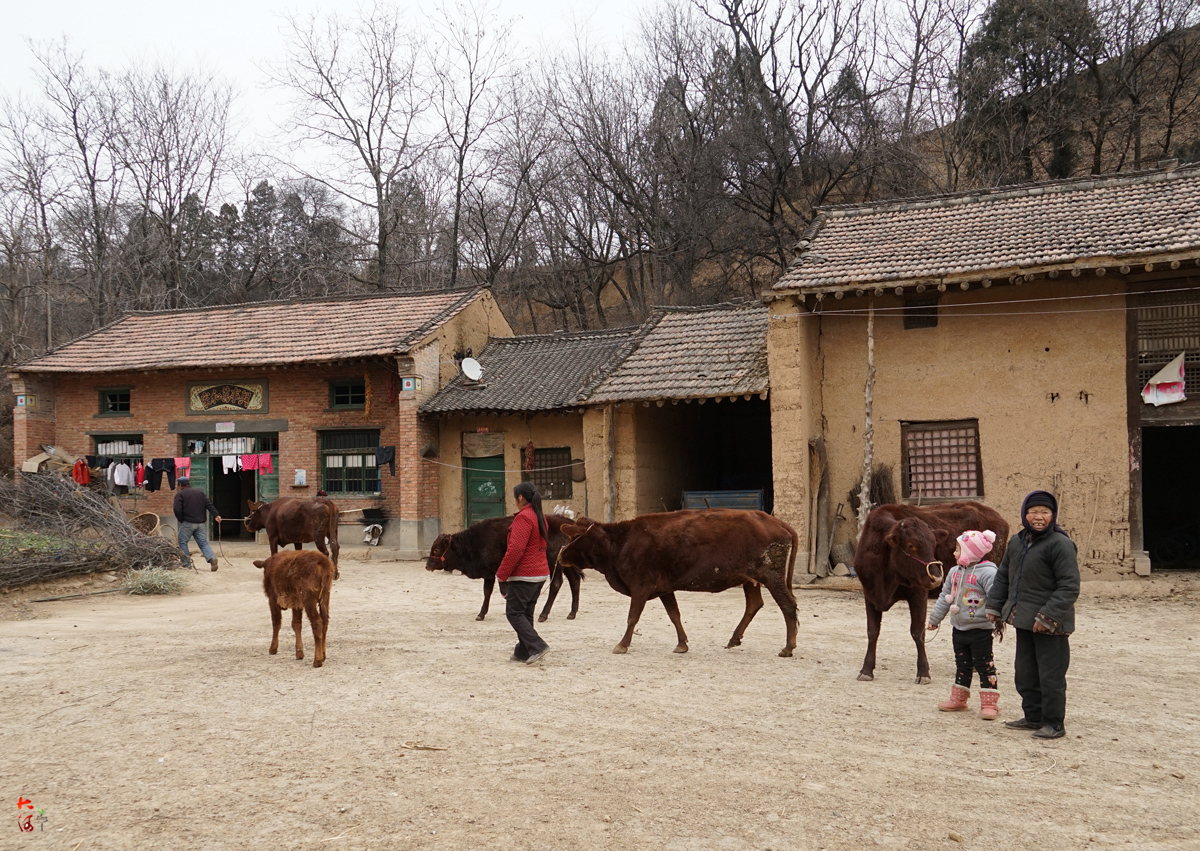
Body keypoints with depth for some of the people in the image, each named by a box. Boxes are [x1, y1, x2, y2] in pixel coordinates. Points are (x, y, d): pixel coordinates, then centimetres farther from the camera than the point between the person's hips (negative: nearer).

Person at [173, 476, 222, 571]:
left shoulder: (180, 494, -1)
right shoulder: (200, 493, 16)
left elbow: (177, 510, -11)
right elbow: (209, 504, 6)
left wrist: (181, 520, 3)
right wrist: (216, 515, -2)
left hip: (187, 523, -5)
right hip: (200, 523, 5)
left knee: (182, 542, 9)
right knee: (203, 543, 5)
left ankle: (186, 563, 6)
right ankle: (212, 558, -17)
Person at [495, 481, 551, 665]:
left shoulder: (523, 518, -15)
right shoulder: (541, 517, 15)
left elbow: (515, 549, -22)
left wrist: (502, 575, -15)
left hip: (523, 575, -9)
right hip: (540, 573, 9)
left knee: (514, 612, -4)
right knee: (526, 613, 13)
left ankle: (537, 646, -15)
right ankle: (523, 653, 15)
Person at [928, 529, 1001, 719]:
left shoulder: (987, 573, -16)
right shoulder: (955, 572, 9)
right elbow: (945, 597, 17)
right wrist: (934, 618, 22)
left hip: (980, 630, -7)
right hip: (959, 629, 7)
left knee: (985, 666, 0)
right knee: (962, 666, 17)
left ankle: (989, 704, 5)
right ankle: (958, 699, 26)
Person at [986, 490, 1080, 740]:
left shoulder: (1060, 544, -15)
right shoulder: (1016, 542, 9)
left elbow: (1069, 587, -17)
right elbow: (1003, 577, 20)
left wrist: (1048, 616, -21)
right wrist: (994, 606, 14)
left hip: (1050, 625, -8)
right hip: (1023, 621, 8)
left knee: (1051, 675, 0)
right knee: (1025, 673, 16)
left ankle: (1053, 723, 11)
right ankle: (1033, 717, 30)